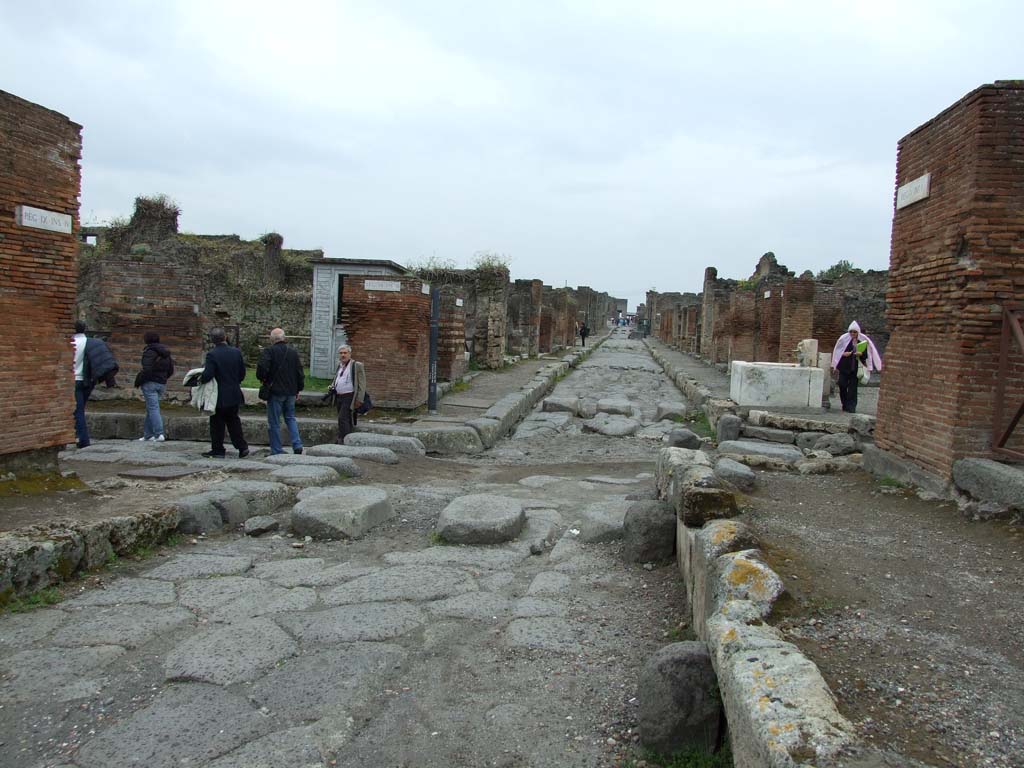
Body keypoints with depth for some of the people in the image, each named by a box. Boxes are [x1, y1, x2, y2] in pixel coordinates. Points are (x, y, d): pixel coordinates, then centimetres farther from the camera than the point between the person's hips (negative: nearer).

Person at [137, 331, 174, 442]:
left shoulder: (149, 351, -12)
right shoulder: (165, 353, 11)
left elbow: (147, 369, -20)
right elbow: (171, 370, 14)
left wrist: (138, 381, -9)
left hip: (150, 383, -8)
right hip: (162, 384, 8)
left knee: (153, 408, -8)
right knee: (151, 408, 15)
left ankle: (159, 434, -15)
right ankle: (148, 434, 18)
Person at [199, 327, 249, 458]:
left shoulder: (212, 355, -16)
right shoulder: (236, 352, 1)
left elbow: (208, 375, -21)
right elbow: (242, 372, 6)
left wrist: (200, 379, 0)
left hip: (220, 396, -5)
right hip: (234, 394, 5)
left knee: (217, 423, 6)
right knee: (233, 420, 18)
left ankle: (217, 450, 12)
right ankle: (242, 446, 15)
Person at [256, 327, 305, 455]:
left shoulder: (268, 351, -10)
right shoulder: (293, 352, 7)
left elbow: (262, 367, -22)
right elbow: (299, 371, 10)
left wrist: (262, 378, -2)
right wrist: (298, 389, 18)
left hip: (275, 391, -5)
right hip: (291, 391, 5)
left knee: (274, 422, 4)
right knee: (290, 418, 17)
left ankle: (276, 450, 6)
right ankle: (297, 445, 5)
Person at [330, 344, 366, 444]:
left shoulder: (357, 365, -7)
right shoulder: (339, 365, 15)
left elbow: (362, 384, -9)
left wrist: (359, 399, -15)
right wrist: (332, 387, 8)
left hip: (349, 397, -7)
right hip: (339, 397, 7)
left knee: (343, 418, -16)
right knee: (343, 421, 11)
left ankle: (343, 441, -14)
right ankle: (340, 440, 17)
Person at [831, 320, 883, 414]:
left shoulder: (862, 342, 1)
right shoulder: (843, 339, 0)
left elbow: (866, 355, 4)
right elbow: (837, 352, 6)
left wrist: (861, 354, -15)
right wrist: (844, 354, -12)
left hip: (855, 368, 0)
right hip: (844, 367, 0)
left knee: (852, 388, -1)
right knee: (842, 385, 0)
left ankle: (851, 406, 3)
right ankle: (845, 404, 18)